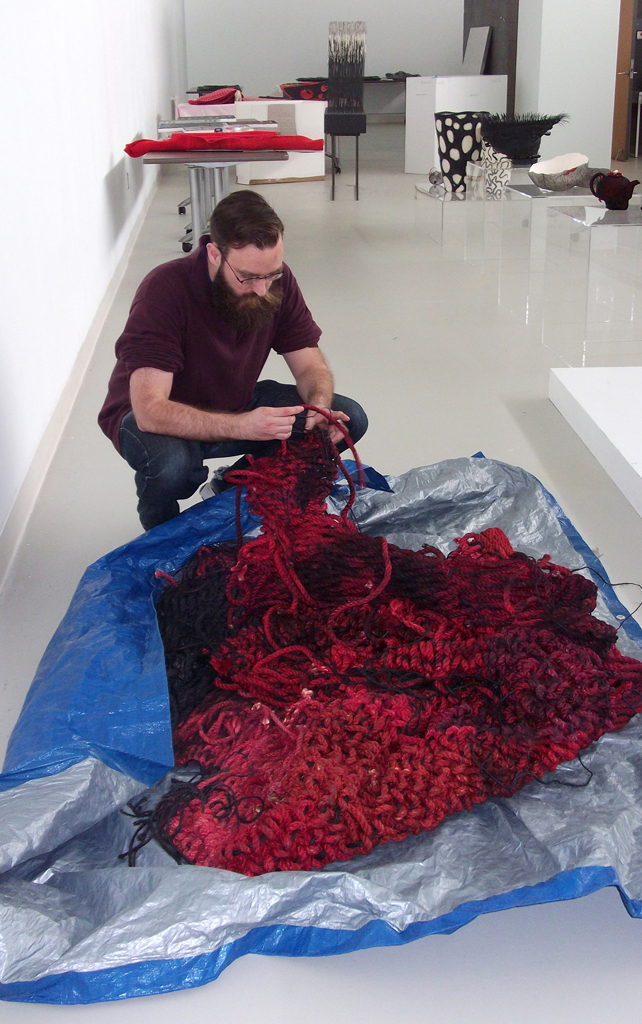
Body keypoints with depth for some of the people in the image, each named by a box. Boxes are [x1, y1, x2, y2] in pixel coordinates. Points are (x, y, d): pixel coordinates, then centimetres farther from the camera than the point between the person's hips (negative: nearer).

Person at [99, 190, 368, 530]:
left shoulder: (275, 279, -14)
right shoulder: (165, 290, -32)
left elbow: (310, 365, -5)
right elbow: (150, 411, -39)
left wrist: (320, 407, -29)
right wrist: (241, 426, -51)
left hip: (238, 404, 6)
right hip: (159, 418, -5)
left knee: (349, 419, -8)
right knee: (169, 464, -40)